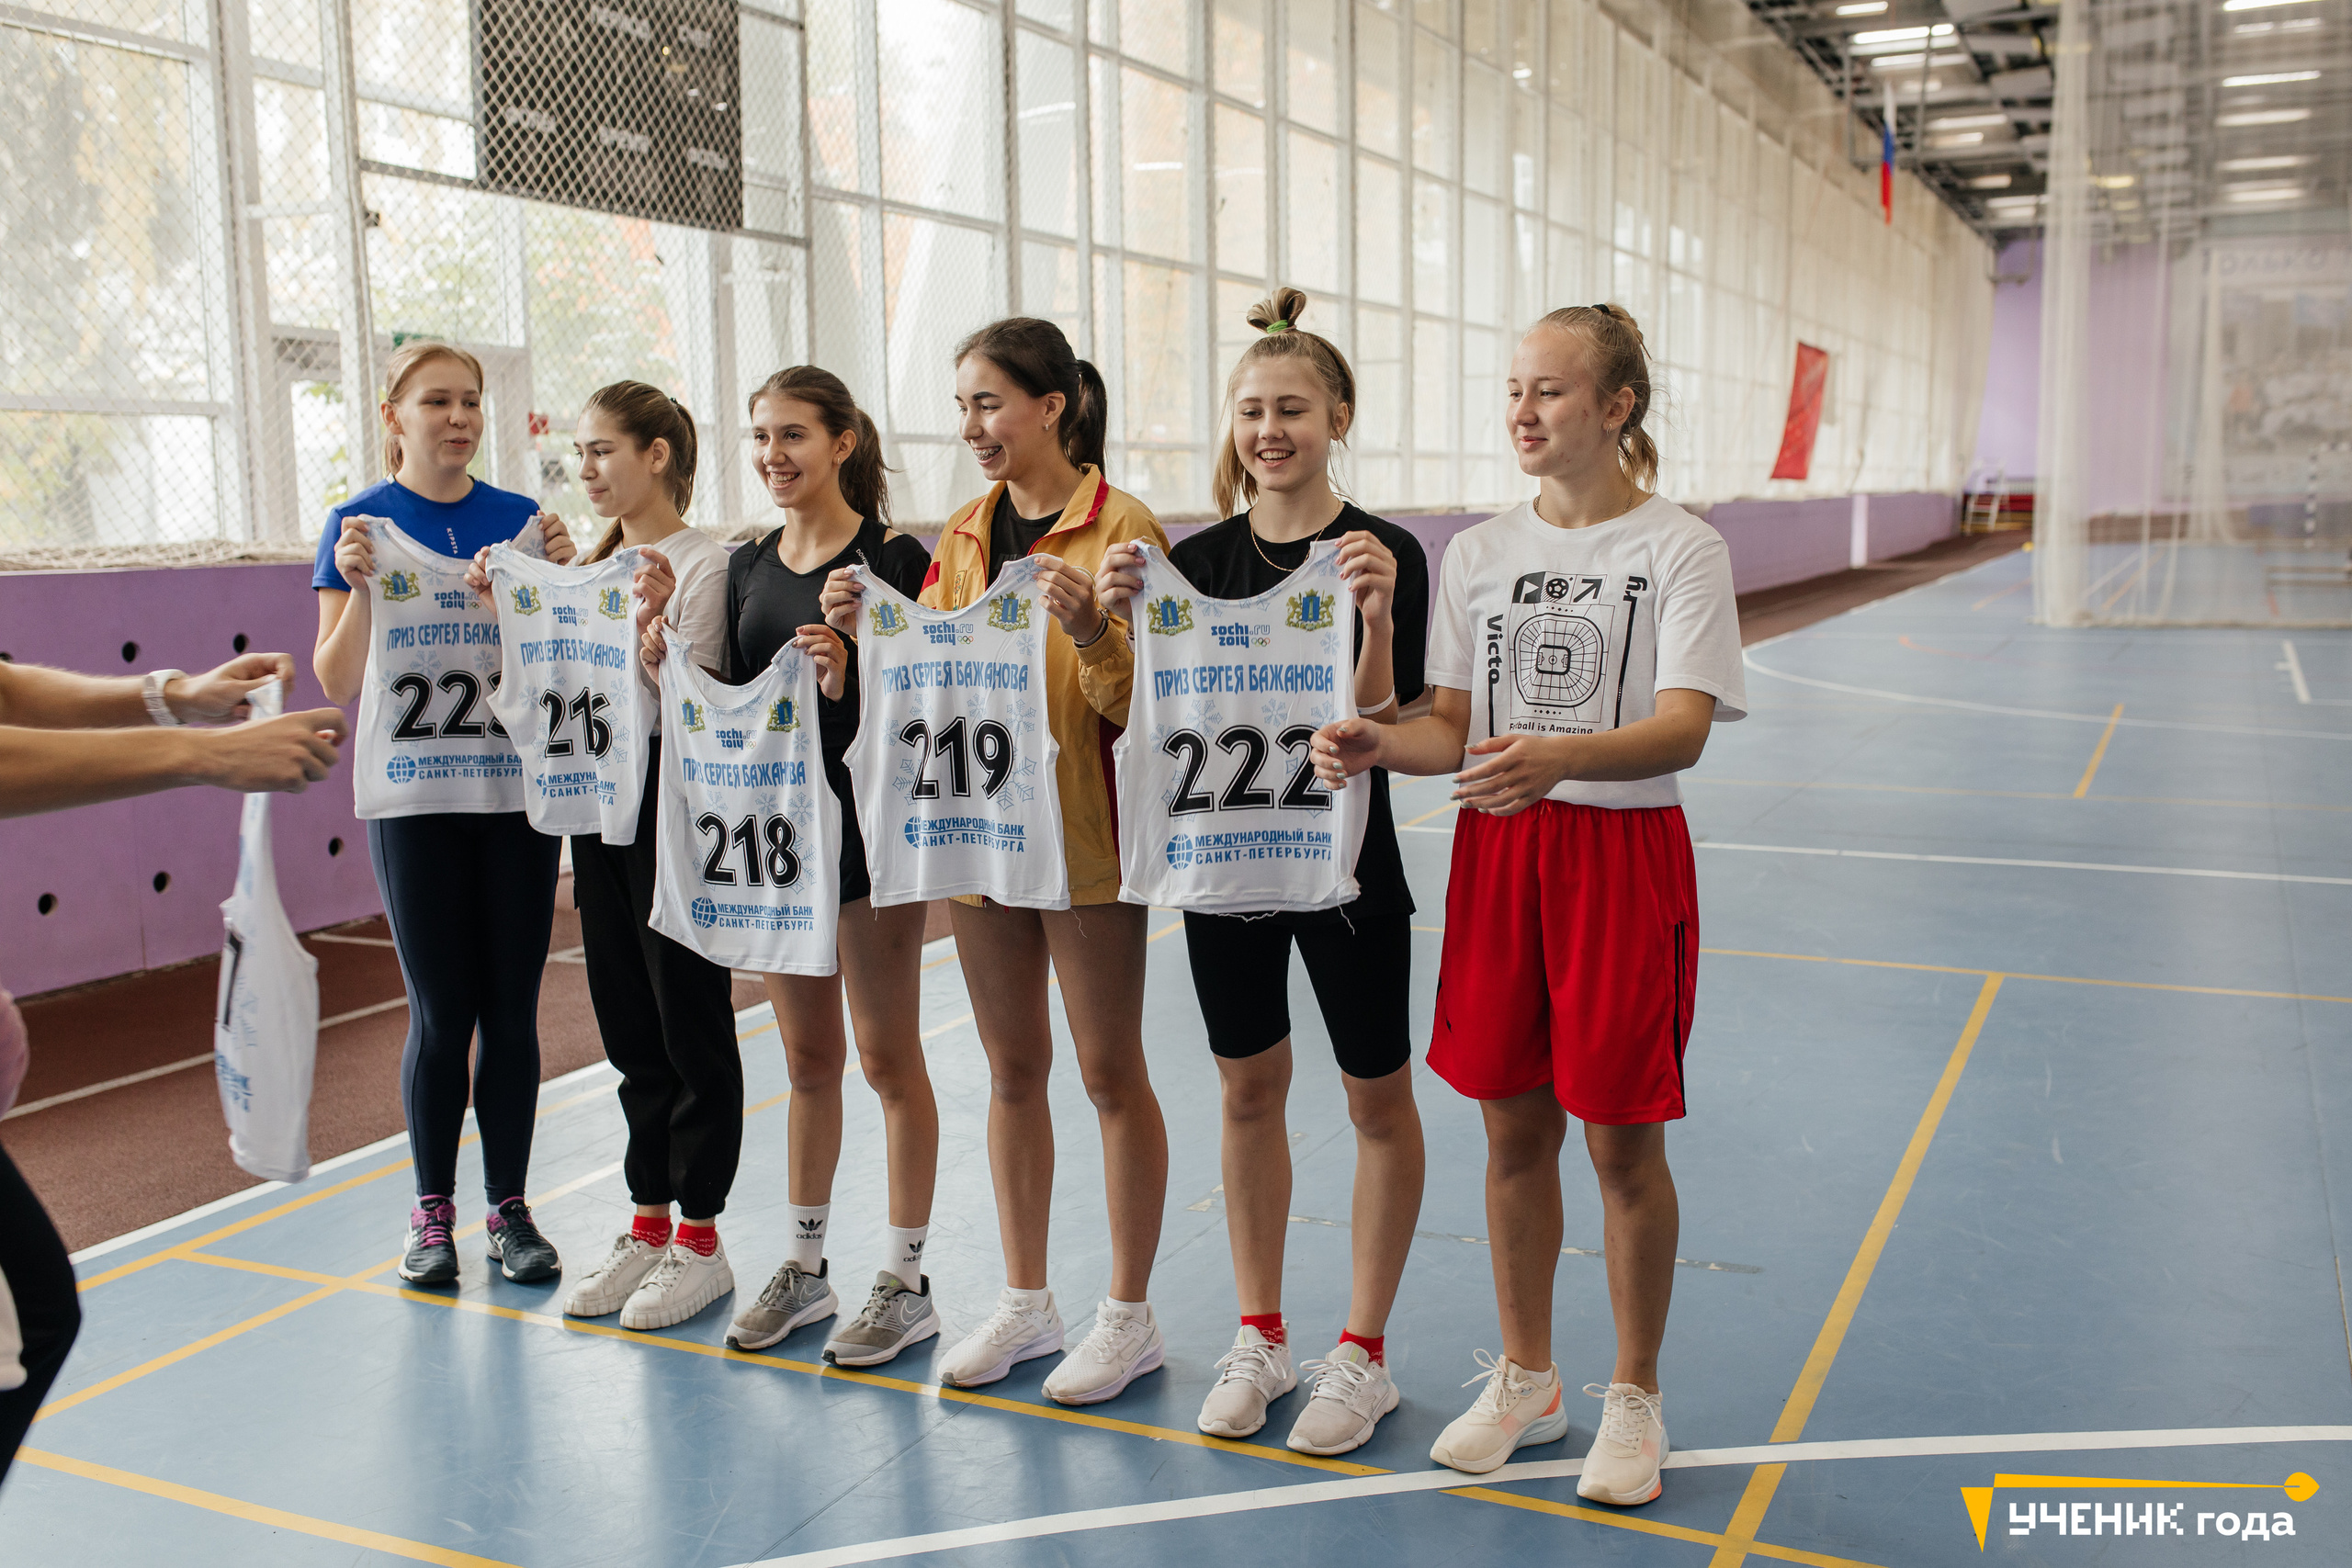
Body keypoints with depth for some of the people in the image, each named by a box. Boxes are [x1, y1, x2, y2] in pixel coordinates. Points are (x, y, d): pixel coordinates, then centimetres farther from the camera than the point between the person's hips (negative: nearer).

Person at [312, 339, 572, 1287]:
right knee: (441, 1012, 0)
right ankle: (432, 1213, 16)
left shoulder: (519, 518, 7)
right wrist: (360, 587, -18)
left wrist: (562, 573, -9)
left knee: (512, 1008, 5)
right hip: (417, 796, -2)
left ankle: (509, 1210, 16)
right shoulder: (361, 522, 1)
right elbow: (338, 683, -2)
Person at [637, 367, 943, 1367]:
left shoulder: (892, 559, -10)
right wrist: (666, 640, -5)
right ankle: (804, 1267, 28)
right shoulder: (747, 566, 9)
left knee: (887, 1058, 4)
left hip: (867, 825, -6)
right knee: (807, 1060, 16)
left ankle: (905, 1282, 16)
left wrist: (849, 682, -30)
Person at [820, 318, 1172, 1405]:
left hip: (1083, 836, -6)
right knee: (1011, 1069, 14)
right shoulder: (965, 531, 11)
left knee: (1109, 1070, 4)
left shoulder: (1120, 528, -9)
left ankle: (1130, 1315, 17)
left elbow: (1147, 703, -12)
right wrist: (869, 631, -5)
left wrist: (1088, 632, -29)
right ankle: (1024, 1299, 27)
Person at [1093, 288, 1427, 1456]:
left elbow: (1384, 732, -14)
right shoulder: (1195, 560, 3)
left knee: (1377, 1096, 8)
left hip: (1345, 856, -4)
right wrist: (1114, 621, -12)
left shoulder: (1384, 556, -9)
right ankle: (1258, 1337, 29)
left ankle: (1363, 1350, 24)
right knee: (1248, 1092, 14)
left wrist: (1377, 616, -28)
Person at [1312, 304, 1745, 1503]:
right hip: (1497, 853, 4)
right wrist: (1376, 744, -14)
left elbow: (1683, 729, -18)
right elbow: (1454, 728, 8)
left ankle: (1633, 1399, 23)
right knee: (1514, 1129, 11)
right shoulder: (1478, 552, 8)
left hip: (1625, 856, -4)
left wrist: (1562, 754, -36)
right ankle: (1524, 1382, 29)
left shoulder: (1681, 550, -6)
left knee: (1622, 1137, 3)